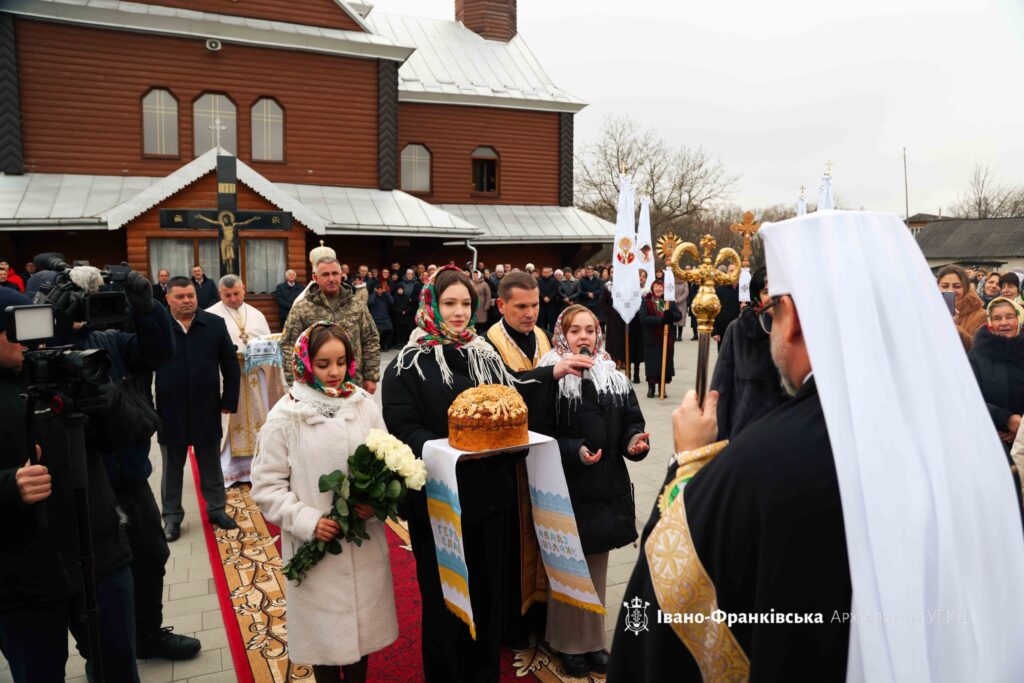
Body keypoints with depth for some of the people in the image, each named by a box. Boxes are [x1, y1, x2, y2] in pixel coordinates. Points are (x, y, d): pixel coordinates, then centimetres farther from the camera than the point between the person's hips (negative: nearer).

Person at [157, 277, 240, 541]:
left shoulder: (215, 324, -3)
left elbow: (231, 366, 2)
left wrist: (229, 400, -1)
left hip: (207, 410, 1)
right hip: (171, 413, -1)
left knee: (211, 465, 15)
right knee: (172, 468, 14)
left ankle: (216, 509, 30)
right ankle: (172, 516, 29)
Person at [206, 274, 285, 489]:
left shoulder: (257, 315, 13)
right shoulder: (211, 316, -1)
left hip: (255, 377, 4)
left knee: (256, 420, 10)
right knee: (228, 423, -1)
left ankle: (253, 467, 22)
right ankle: (227, 471, 8)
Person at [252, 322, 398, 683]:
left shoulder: (365, 406, -2)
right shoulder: (285, 417, -8)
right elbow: (267, 486, -6)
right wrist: (307, 520, -16)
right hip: (315, 547, -2)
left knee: (362, 622, 17)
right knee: (325, 628, 13)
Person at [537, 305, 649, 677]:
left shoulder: (615, 379, 7)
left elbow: (631, 421, 9)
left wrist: (634, 441, -12)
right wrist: (574, 451, -25)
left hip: (606, 487, 5)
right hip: (566, 488, -5)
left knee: (597, 569, 17)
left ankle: (593, 639, 33)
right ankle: (569, 642, 25)